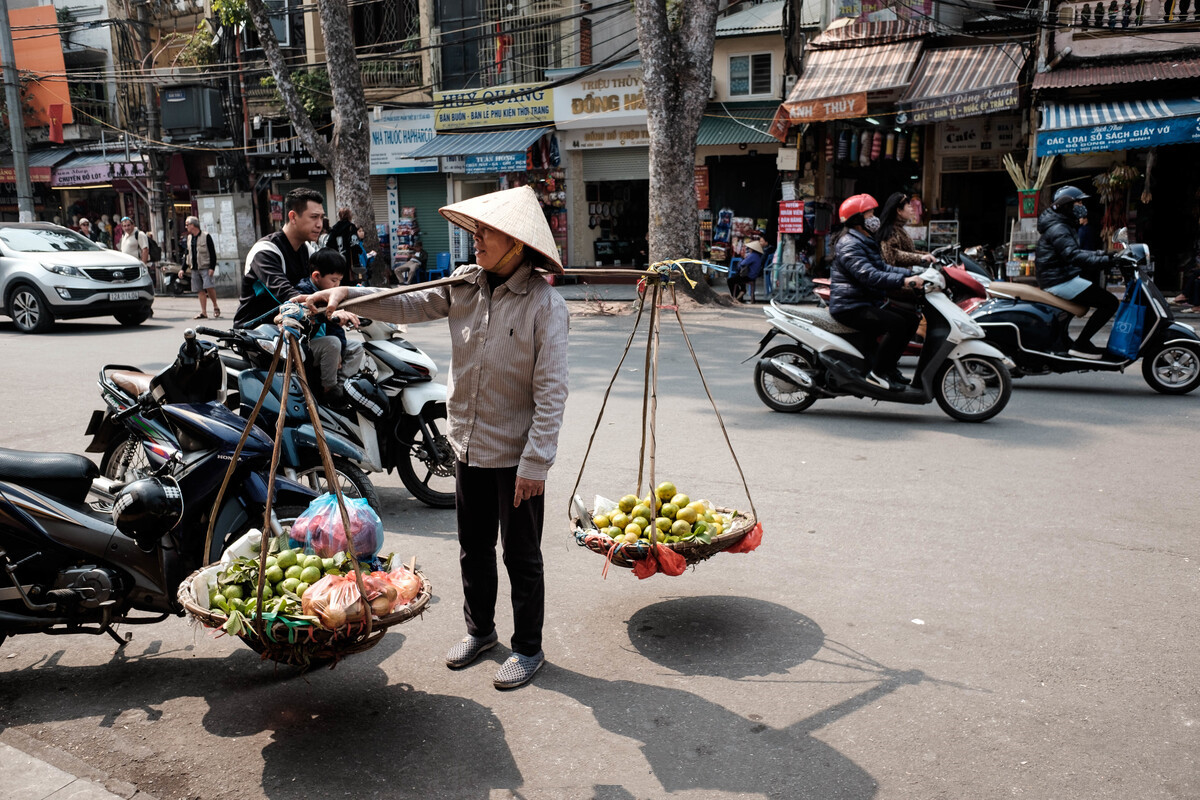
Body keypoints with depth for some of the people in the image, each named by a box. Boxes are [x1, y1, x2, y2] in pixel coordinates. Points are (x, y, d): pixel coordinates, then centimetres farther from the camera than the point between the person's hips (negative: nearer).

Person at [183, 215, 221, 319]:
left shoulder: (206, 236, -4)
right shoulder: (188, 238, 13)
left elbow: (212, 253, -7)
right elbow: (186, 254, 18)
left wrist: (212, 268, -15)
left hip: (205, 268, -6)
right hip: (194, 269, 6)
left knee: (209, 287, -17)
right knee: (200, 291, 4)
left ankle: (215, 307, 3)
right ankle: (204, 312, 6)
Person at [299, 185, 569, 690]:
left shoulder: (544, 302, -17)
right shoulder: (464, 285, 2)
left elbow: (551, 392, -18)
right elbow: (408, 307, 14)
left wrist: (535, 462, -20)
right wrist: (347, 295, 1)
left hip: (516, 453, -6)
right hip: (469, 444, 7)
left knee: (521, 555, 8)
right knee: (473, 547, 21)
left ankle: (528, 649, 27)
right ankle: (479, 629, 42)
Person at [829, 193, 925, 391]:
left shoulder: (866, 242, 20)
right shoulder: (849, 245, -16)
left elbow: (883, 267, 18)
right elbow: (870, 276, -30)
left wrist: (912, 273, 3)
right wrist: (903, 280, -36)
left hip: (869, 303, 11)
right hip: (851, 307, -11)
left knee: (911, 319, 7)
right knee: (896, 324, -26)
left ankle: (889, 365, 11)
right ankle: (877, 373, -17)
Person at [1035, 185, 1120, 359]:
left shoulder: (1062, 225, 21)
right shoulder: (1057, 228, -14)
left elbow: (1075, 251, 27)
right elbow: (1073, 255, -29)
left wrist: (1101, 254, 13)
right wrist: (1106, 260, -33)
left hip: (1056, 277, 11)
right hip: (1060, 281, -11)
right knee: (1110, 303, -13)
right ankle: (1080, 344, -16)